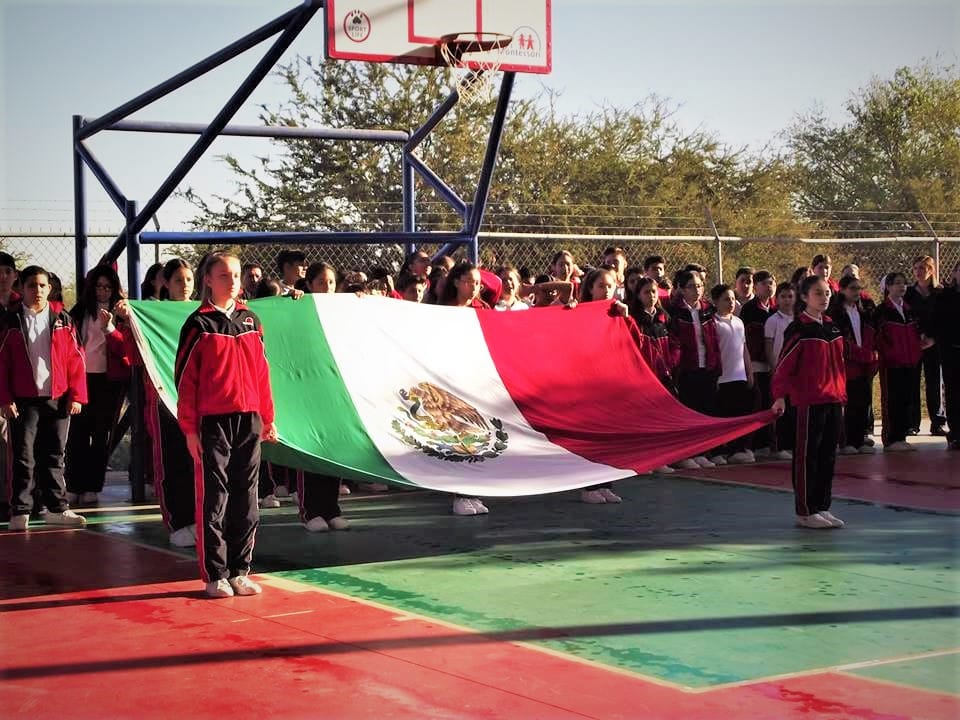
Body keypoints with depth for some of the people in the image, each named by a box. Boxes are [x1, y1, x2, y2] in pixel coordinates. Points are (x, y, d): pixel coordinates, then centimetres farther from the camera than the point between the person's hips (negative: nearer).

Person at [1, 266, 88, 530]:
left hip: (58, 399, 2)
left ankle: (56, 508, 17)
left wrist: (76, 396, -2)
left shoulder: (62, 320, 7)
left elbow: (75, 359, 5)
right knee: (23, 456, 0)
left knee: (54, 456, 9)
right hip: (23, 401, -2)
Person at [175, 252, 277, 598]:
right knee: (213, 498, -1)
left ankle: (240, 572, 15)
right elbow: (185, 378, -4)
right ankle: (215, 575, 6)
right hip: (212, 423, -5)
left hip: (249, 421, 5)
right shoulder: (199, 325, -3)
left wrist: (267, 418, 11)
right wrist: (189, 428, -8)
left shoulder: (250, 321, 11)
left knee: (246, 499, 7)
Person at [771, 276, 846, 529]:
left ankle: (822, 507, 19)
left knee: (828, 456, 11)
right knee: (807, 456, -1)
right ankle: (804, 511, 4)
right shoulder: (799, 329, -9)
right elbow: (784, 365, -12)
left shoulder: (832, 327, 13)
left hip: (834, 401, 7)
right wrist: (780, 396, -18)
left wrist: (841, 395, 17)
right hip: (809, 402, -7)